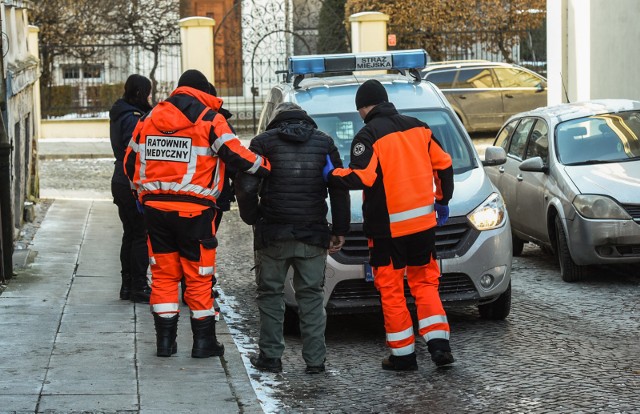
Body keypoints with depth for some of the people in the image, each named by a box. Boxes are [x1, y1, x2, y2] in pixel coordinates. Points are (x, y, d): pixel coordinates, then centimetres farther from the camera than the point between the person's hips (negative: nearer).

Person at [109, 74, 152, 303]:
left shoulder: (119, 115, 12)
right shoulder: (133, 118, -18)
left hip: (120, 183, 10)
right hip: (133, 184, -10)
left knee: (130, 233, 15)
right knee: (141, 235, -3)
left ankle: (128, 285, 20)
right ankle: (139, 286, 0)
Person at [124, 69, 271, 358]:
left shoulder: (150, 117, 12)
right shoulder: (210, 120, -3)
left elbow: (131, 162, 17)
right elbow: (236, 155, -12)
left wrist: (143, 192, 29)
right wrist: (270, 169, -3)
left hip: (155, 207, 4)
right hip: (194, 210, -4)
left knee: (163, 273, 11)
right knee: (199, 276, 4)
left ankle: (165, 340, 11)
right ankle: (204, 341, 8)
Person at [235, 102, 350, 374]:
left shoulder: (264, 142, 1)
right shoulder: (324, 142, 8)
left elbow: (246, 186, -6)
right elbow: (340, 190, 6)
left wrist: (253, 219, 9)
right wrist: (340, 230, 10)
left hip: (273, 233, -2)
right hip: (313, 235, 2)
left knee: (270, 294, 9)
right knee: (311, 295, 8)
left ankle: (270, 356, 9)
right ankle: (315, 359, 6)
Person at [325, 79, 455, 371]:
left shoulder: (369, 135, -10)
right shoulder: (418, 127, 9)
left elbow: (361, 178, -21)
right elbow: (444, 165, 13)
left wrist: (331, 174, -6)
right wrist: (442, 200, 23)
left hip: (388, 228, -5)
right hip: (423, 222, 5)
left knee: (391, 291, 4)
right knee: (424, 283, 14)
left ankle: (403, 355, 6)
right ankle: (439, 343, 2)